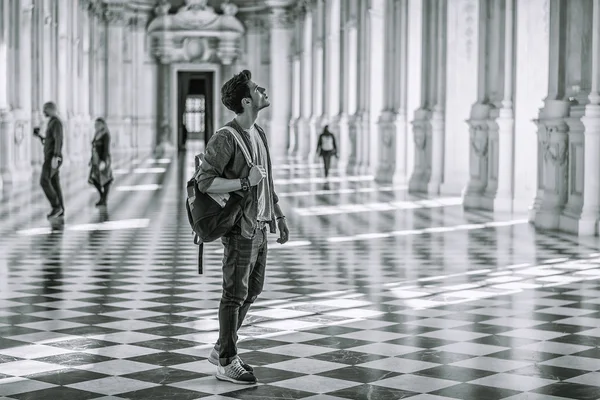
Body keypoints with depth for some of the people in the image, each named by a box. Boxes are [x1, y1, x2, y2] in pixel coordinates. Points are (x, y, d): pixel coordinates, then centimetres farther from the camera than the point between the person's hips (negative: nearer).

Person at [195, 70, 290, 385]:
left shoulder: (258, 133, 12)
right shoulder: (225, 138, -16)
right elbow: (204, 182, -19)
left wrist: (278, 216, 20)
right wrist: (245, 182, -24)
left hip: (259, 225, 9)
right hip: (240, 227, -9)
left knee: (252, 291, 15)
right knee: (235, 294, -1)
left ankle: (222, 349, 29)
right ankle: (227, 364, 9)